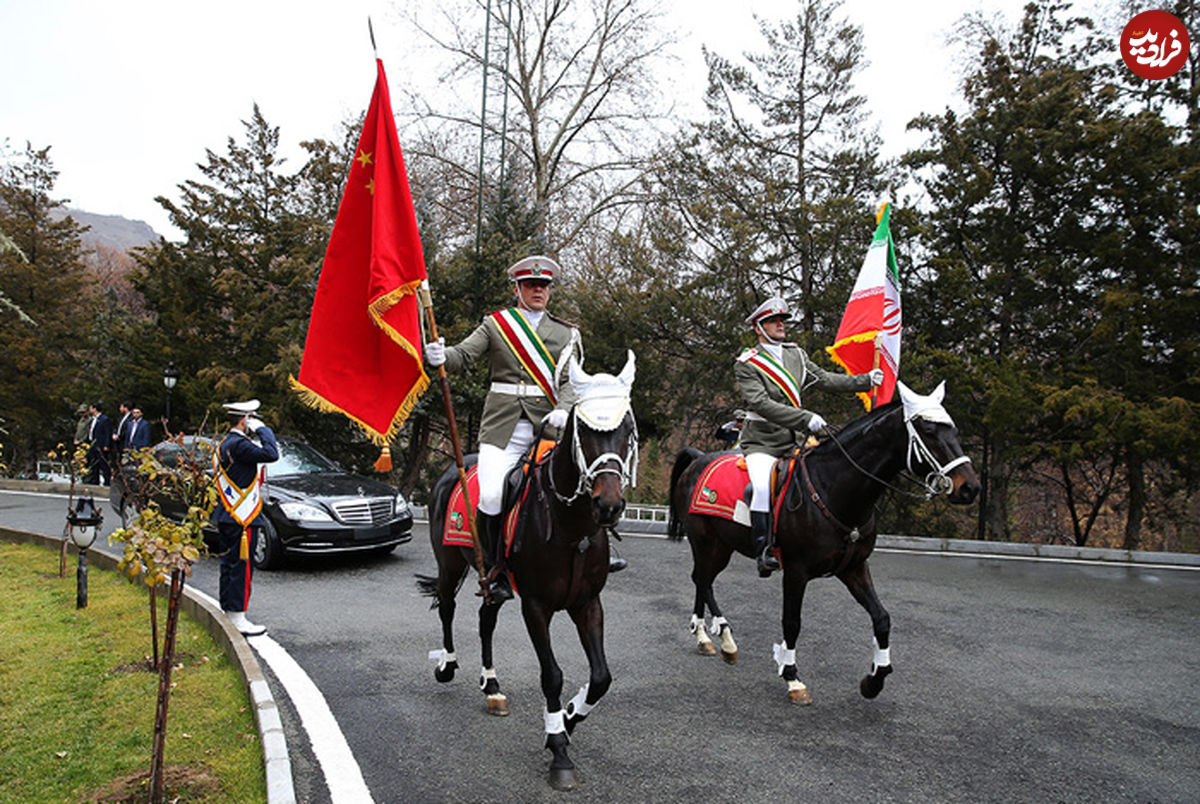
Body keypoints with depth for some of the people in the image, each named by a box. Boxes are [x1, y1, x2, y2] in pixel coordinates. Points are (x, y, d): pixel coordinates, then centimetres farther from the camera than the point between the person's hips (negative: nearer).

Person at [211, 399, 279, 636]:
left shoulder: (224, 445, 16)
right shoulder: (239, 444, -18)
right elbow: (272, 455, -26)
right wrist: (262, 430, -13)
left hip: (225, 518, 11)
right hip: (241, 520, -11)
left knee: (230, 566, 16)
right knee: (241, 567, -5)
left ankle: (228, 612, 25)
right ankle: (237, 618, -1)